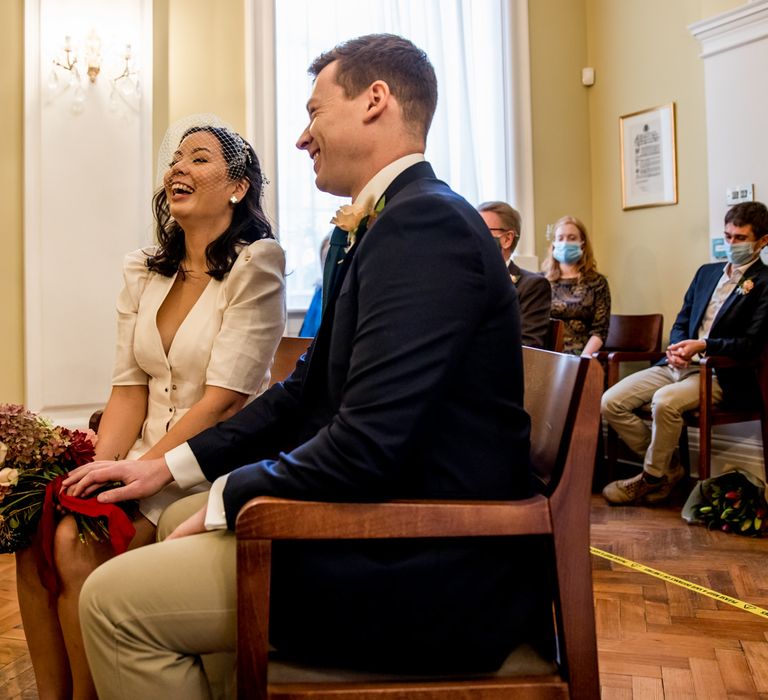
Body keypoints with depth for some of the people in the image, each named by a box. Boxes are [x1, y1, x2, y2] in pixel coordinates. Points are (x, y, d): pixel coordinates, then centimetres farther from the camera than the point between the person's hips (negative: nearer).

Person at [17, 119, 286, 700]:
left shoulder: (256, 265, -9)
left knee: (77, 545, -22)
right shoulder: (144, 272, 12)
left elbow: (223, 398, -15)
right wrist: (100, 468, -9)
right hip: (145, 453, 6)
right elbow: (130, 387, 6)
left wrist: (138, 471, -19)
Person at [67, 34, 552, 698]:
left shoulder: (424, 222, -21)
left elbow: (366, 444, -27)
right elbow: (309, 388, 13)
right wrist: (171, 464, 9)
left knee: (114, 599, -8)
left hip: (430, 571, -10)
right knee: (179, 521, 22)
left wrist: (229, 495, -10)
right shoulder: (401, 218, 11)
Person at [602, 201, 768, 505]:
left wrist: (703, 346, -21)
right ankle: (667, 465, 4)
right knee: (610, 402, -11)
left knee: (665, 400, -36)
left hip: (720, 374, -7)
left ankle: (652, 478, -11)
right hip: (679, 365, 7)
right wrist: (677, 348, -4)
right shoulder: (706, 272, 19)